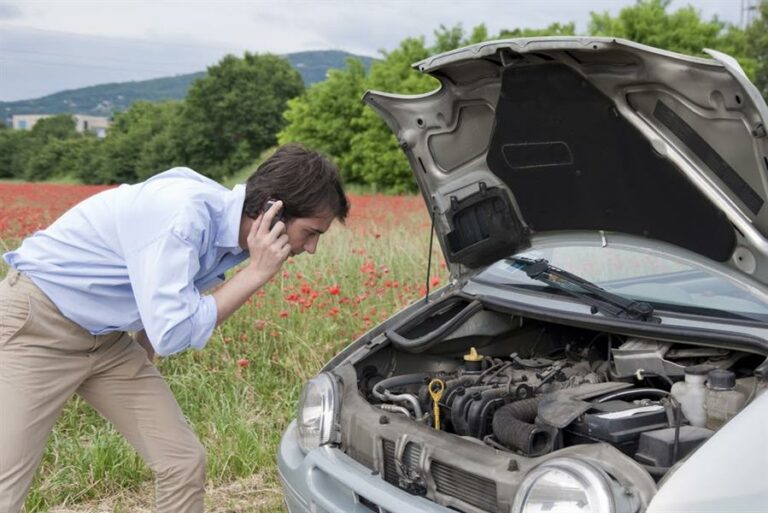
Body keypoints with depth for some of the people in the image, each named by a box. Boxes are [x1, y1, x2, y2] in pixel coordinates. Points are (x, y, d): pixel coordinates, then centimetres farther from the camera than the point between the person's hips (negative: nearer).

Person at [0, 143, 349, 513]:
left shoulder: (234, 230, -3)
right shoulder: (183, 213, -31)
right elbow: (172, 334, -30)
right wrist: (258, 271, -27)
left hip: (106, 340, 8)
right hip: (34, 325, -8)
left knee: (184, 462, 4)